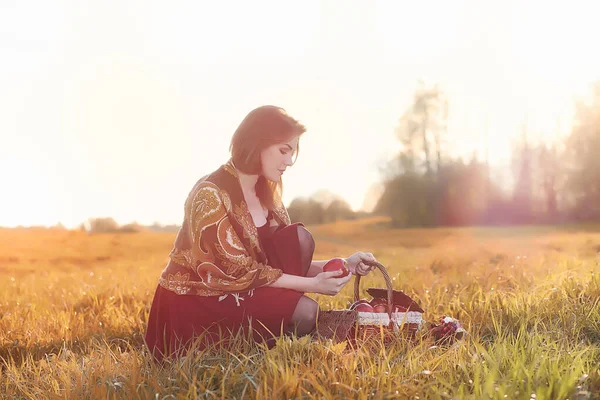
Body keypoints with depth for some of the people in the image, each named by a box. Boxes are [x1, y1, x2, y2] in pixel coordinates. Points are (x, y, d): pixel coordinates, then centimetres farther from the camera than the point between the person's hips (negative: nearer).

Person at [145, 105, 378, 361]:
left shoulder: (266, 194, 7)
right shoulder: (210, 194, -20)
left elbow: (289, 259, 5)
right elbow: (238, 271, -22)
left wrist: (344, 265, -8)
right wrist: (311, 285, -22)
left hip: (232, 291, 8)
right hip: (193, 303, -8)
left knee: (299, 238, -12)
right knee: (304, 312, -24)